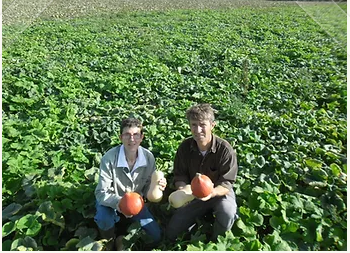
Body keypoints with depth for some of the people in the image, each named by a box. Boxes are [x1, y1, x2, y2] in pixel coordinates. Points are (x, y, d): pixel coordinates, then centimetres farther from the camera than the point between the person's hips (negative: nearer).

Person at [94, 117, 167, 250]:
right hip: (112, 201, -3)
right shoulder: (109, 158, -29)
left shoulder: (149, 157, -19)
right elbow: (102, 193, -26)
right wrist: (118, 203, -46)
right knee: (104, 219, -35)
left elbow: (147, 189, -9)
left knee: (156, 236, -4)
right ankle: (109, 244, 1)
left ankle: (123, 240, 21)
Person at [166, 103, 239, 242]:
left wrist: (212, 193, -43)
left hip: (219, 193, -3)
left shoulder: (225, 149, -25)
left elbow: (225, 185, -22)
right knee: (171, 233, -1)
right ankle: (202, 217, 23)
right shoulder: (185, 147, -13)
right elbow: (180, 176, -5)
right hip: (194, 195, 3)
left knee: (227, 211, -38)